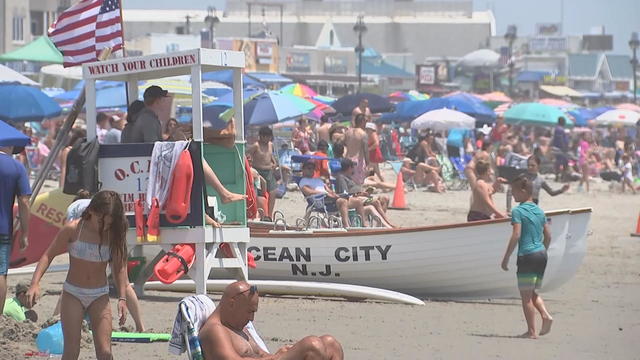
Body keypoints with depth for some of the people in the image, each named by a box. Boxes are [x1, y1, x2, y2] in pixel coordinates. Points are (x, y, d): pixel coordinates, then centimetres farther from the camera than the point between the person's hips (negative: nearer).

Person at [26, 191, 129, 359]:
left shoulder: (114, 234, -8)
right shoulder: (73, 229, -14)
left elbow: (119, 267, 0)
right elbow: (48, 255, -7)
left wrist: (122, 298, -8)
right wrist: (35, 284, -19)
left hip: (100, 296, 1)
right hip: (73, 294, -1)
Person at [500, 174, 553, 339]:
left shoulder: (518, 211, -9)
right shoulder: (539, 211, 12)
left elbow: (516, 235, -16)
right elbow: (548, 236, 14)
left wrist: (506, 258, -13)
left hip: (527, 255, -7)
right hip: (541, 254, 7)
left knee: (526, 296, 1)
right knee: (533, 293, 19)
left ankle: (531, 331, 1)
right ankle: (546, 316, -3)